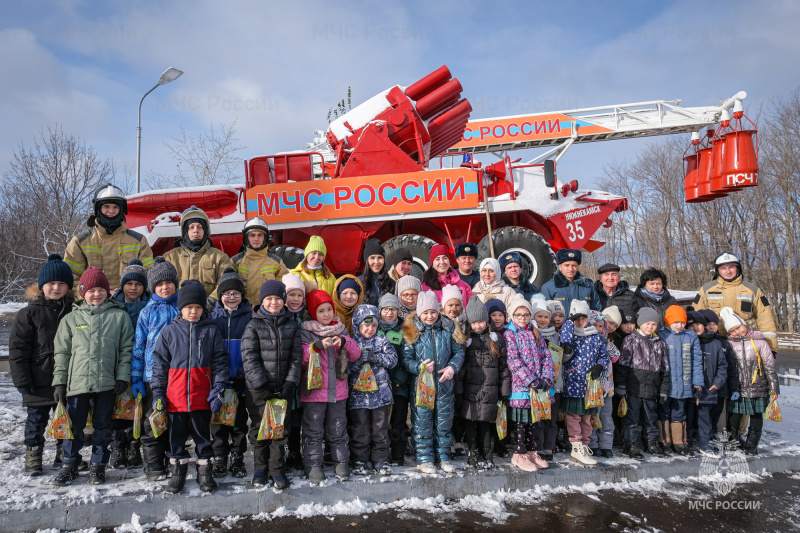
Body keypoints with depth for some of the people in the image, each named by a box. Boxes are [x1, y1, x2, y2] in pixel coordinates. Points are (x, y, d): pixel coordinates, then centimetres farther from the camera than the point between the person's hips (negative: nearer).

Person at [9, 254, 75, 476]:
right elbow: (17, 349, -4)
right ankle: (33, 459, 25)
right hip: (38, 382, -2)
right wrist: (21, 379, -9)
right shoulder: (29, 313, -5)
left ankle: (64, 457, 28)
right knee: (36, 420, 9)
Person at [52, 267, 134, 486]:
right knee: (74, 426, 10)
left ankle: (98, 465, 23)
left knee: (103, 426, 10)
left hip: (107, 383, -1)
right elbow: (62, 352, 8)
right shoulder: (71, 318, 6)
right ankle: (69, 465, 26)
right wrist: (59, 382, 3)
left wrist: (123, 377, -5)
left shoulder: (119, 316, 2)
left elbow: (126, 349, 1)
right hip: (77, 383, 1)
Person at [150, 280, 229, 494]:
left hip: (202, 396, -1)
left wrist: (219, 389, -4)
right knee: (176, 435, 12)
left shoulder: (211, 331, 2)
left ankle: (204, 472, 24)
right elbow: (159, 363, 6)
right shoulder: (169, 332, 3)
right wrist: (158, 392, 2)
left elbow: (220, 362, 2)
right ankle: (178, 471, 28)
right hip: (175, 396, 1)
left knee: (203, 434, 10)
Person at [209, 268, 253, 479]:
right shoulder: (212, 317, 3)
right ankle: (219, 459, 24)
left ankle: (238, 458, 24)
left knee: (239, 421, 11)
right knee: (218, 421, 10)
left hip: (241, 380, -1)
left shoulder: (249, 317, -2)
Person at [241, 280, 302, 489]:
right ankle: (260, 469, 26)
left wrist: (290, 383, -7)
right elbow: (249, 358, -7)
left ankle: (278, 470, 21)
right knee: (259, 429, 9)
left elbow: (296, 356, 3)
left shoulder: (292, 325, 5)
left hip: (284, 388, 2)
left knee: (281, 429, 8)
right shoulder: (254, 326, -2)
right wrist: (262, 385, -14)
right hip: (258, 388, -1)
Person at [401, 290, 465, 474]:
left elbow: (459, 352, 8)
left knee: (444, 423, 12)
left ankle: (443, 456, 26)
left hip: (445, 385, 2)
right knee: (422, 424, 4)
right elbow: (406, 359, -3)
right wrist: (420, 367, -21)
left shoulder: (447, 329, 4)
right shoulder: (412, 332, -3)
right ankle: (425, 459, 18)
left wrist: (452, 367, -9)